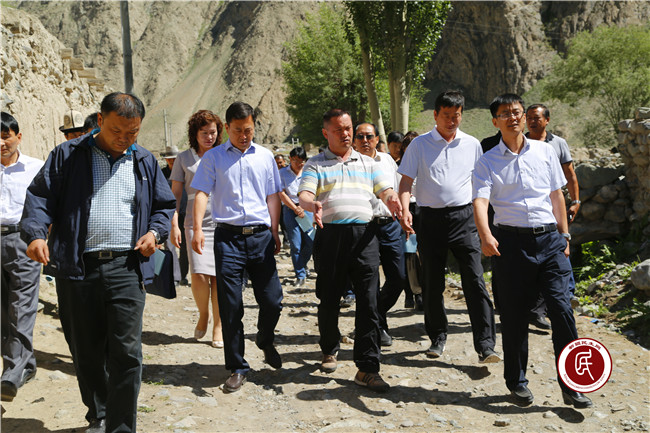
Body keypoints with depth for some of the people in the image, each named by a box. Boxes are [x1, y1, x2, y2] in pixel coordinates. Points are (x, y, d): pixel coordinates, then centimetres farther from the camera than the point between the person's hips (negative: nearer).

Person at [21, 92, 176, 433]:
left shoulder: (145, 162, 12)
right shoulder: (67, 156, 5)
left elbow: (165, 205, 20)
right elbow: (40, 197, 1)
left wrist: (155, 231, 0)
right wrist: (35, 233, -17)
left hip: (126, 268, 1)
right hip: (77, 268, 0)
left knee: (127, 352, -5)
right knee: (86, 352, 11)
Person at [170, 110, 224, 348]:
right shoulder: (184, 158, 8)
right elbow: (175, 194, 9)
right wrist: (174, 224, -1)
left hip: (222, 224, 1)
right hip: (195, 224, 0)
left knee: (218, 276, 0)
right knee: (199, 275, -11)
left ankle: (218, 326, 13)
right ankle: (203, 314, 17)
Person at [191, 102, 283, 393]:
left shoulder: (265, 156, 13)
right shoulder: (213, 157, 7)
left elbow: (273, 196, 16)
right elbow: (201, 193, 0)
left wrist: (274, 232, 11)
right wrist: (197, 229, -13)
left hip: (260, 236, 2)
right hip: (228, 237, -1)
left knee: (272, 301, 1)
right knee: (230, 307, 0)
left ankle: (265, 341, 33)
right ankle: (237, 367, 13)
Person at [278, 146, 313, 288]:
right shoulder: (282, 173, 4)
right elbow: (282, 194, -1)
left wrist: (302, 208, -6)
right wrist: (296, 209, -6)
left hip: (306, 209, 2)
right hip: (290, 209, -2)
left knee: (310, 242, -7)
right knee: (295, 245, -6)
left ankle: (301, 264, 24)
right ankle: (300, 276, 4)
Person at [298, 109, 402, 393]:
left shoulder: (368, 164, 22)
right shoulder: (316, 165, 13)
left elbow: (385, 190, 12)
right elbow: (304, 194, -3)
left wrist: (391, 199, -13)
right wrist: (312, 205, -27)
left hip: (364, 234, 2)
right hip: (330, 234, -1)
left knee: (368, 301, -5)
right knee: (329, 300, 6)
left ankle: (367, 367, 0)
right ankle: (329, 350, 32)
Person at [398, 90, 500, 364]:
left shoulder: (472, 144, 10)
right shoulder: (419, 144, 4)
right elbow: (406, 181, 2)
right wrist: (404, 211, -15)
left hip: (463, 217, 1)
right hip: (431, 218, 0)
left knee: (475, 281, -8)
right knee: (432, 284, 6)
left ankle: (485, 346, -7)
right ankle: (438, 337, 25)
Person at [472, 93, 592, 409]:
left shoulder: (545, 151, 11)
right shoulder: (488, 162, 2)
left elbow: (557, 195, 17)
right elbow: (480, 200, -13)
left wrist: (564, 235, 14)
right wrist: (485, 236, -30)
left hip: (549, 239, 2)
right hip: (512, 241, -2)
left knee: (561, 306, -6)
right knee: (514, 314, 6)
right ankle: (516, 382, 22)